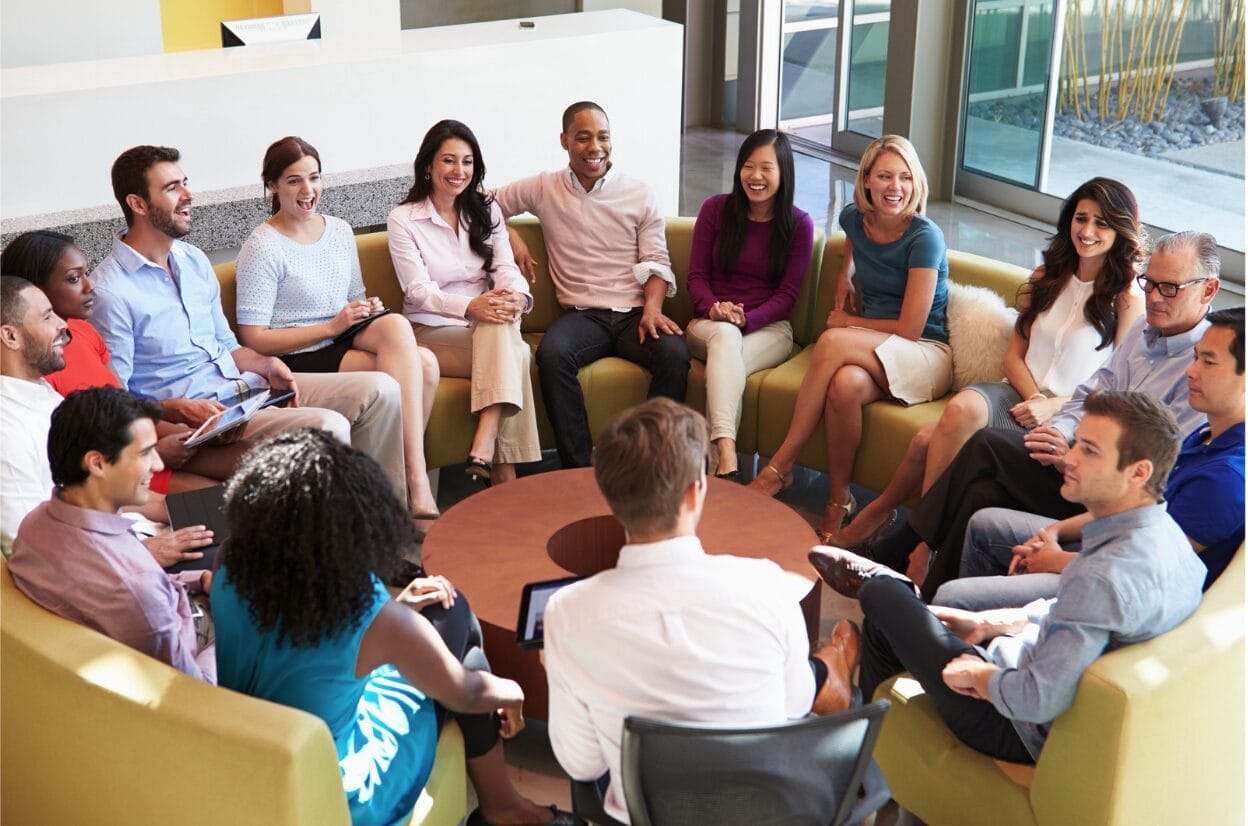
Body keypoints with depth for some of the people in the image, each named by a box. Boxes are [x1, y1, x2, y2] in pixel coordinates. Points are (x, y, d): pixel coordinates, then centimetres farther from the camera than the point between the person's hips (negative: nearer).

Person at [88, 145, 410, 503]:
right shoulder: (109, 292, -12)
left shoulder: (194, 260, 13)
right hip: (196, 413, -8)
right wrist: (179, 410, -27)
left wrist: (266, 365, 0)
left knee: (380, 390, -4)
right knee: (327, 427, -29)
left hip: (244, 383, 9)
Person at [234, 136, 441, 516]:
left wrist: (369, 309, -1)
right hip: (300, 358, -7)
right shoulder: (262, 248, -9)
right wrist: (331, 327, -16)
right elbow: (254, 339, -12)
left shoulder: (339, 230, 12)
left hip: (346, 339, 7)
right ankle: (416, 481, -22)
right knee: (418, 366, -27)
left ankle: (412, 470, -21)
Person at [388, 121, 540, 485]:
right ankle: (503, 468, -33)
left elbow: (506, 267, 0)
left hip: (487, 328, 4)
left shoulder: (486, 210, 13)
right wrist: (470, 307, -30)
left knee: (500, 323, -35)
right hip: (432, 332, -3)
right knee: (514, 353, -32)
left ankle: (483, 451, -44)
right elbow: (419, 291, -11)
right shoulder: (403, 219, -1)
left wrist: (515, 295, -26)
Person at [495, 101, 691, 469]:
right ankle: (578, 469, -30)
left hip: (635, 314, 0)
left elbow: (656, 262, 7)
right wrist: (511, 236, 3)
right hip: (582, 314, 0)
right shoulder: (544, 189, 11)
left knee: (675, 353, -32)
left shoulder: (640, 194, 10)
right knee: (551, 353, -34)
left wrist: (652, 309, -12)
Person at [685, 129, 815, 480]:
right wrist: (713, 308, -17)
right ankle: (727, 458, -54)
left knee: (723, 368, -35)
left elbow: (787, 294, -1)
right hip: (709, 323, 0)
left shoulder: (799, 225, 1)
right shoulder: (715, 209, 5)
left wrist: (745, 318, -18)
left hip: (768, 327, 0)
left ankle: (718, 464, -37)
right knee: (724, 335, -38)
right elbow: (697, 275, 5)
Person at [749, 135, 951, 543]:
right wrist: (840, 303, 15)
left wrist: (848, 323, -3)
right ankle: (838, 502, -21)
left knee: (832, 342, -34)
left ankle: (780, 466, -27)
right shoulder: (854, 218, 4)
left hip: (927, 354, -4)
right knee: (845, 384, -36)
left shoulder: (924, 237, -15)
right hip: (873, 351, 4)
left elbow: (910, 329, -15)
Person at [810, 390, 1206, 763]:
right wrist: (989, 623, 13)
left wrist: (975, 673, -18)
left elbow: (1039, 699, -38)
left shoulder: (1107, 575, -36)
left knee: (881, 596, 6)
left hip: (1027, 735, -8)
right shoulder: (1164, 531, -5)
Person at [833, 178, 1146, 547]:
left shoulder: (1129, 298, -2)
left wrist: (1052, 407, -16)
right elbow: (1014, 354, 13)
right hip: (1018, 393, 5)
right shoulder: (1047, 277, 15)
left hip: (1068, 417, -4)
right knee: (961, 407, -34)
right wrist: (1034, 398, -8)